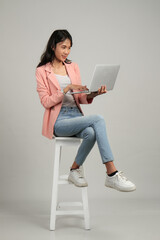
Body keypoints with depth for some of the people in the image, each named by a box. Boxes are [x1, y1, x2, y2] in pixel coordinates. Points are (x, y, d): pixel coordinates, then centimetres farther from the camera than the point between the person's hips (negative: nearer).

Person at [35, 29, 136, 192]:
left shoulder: (73, 67, 16)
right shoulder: (42, 71, 2)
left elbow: (81, 99, 13)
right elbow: (46, 102, -7)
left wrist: (93, 94, -9)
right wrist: (67, 88, -17)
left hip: (76, 116, 5)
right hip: (59, 121, -4)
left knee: (91, 132, -33)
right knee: (98, 119, -29)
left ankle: (75, 170, -8)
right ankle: (112, 175, -31)